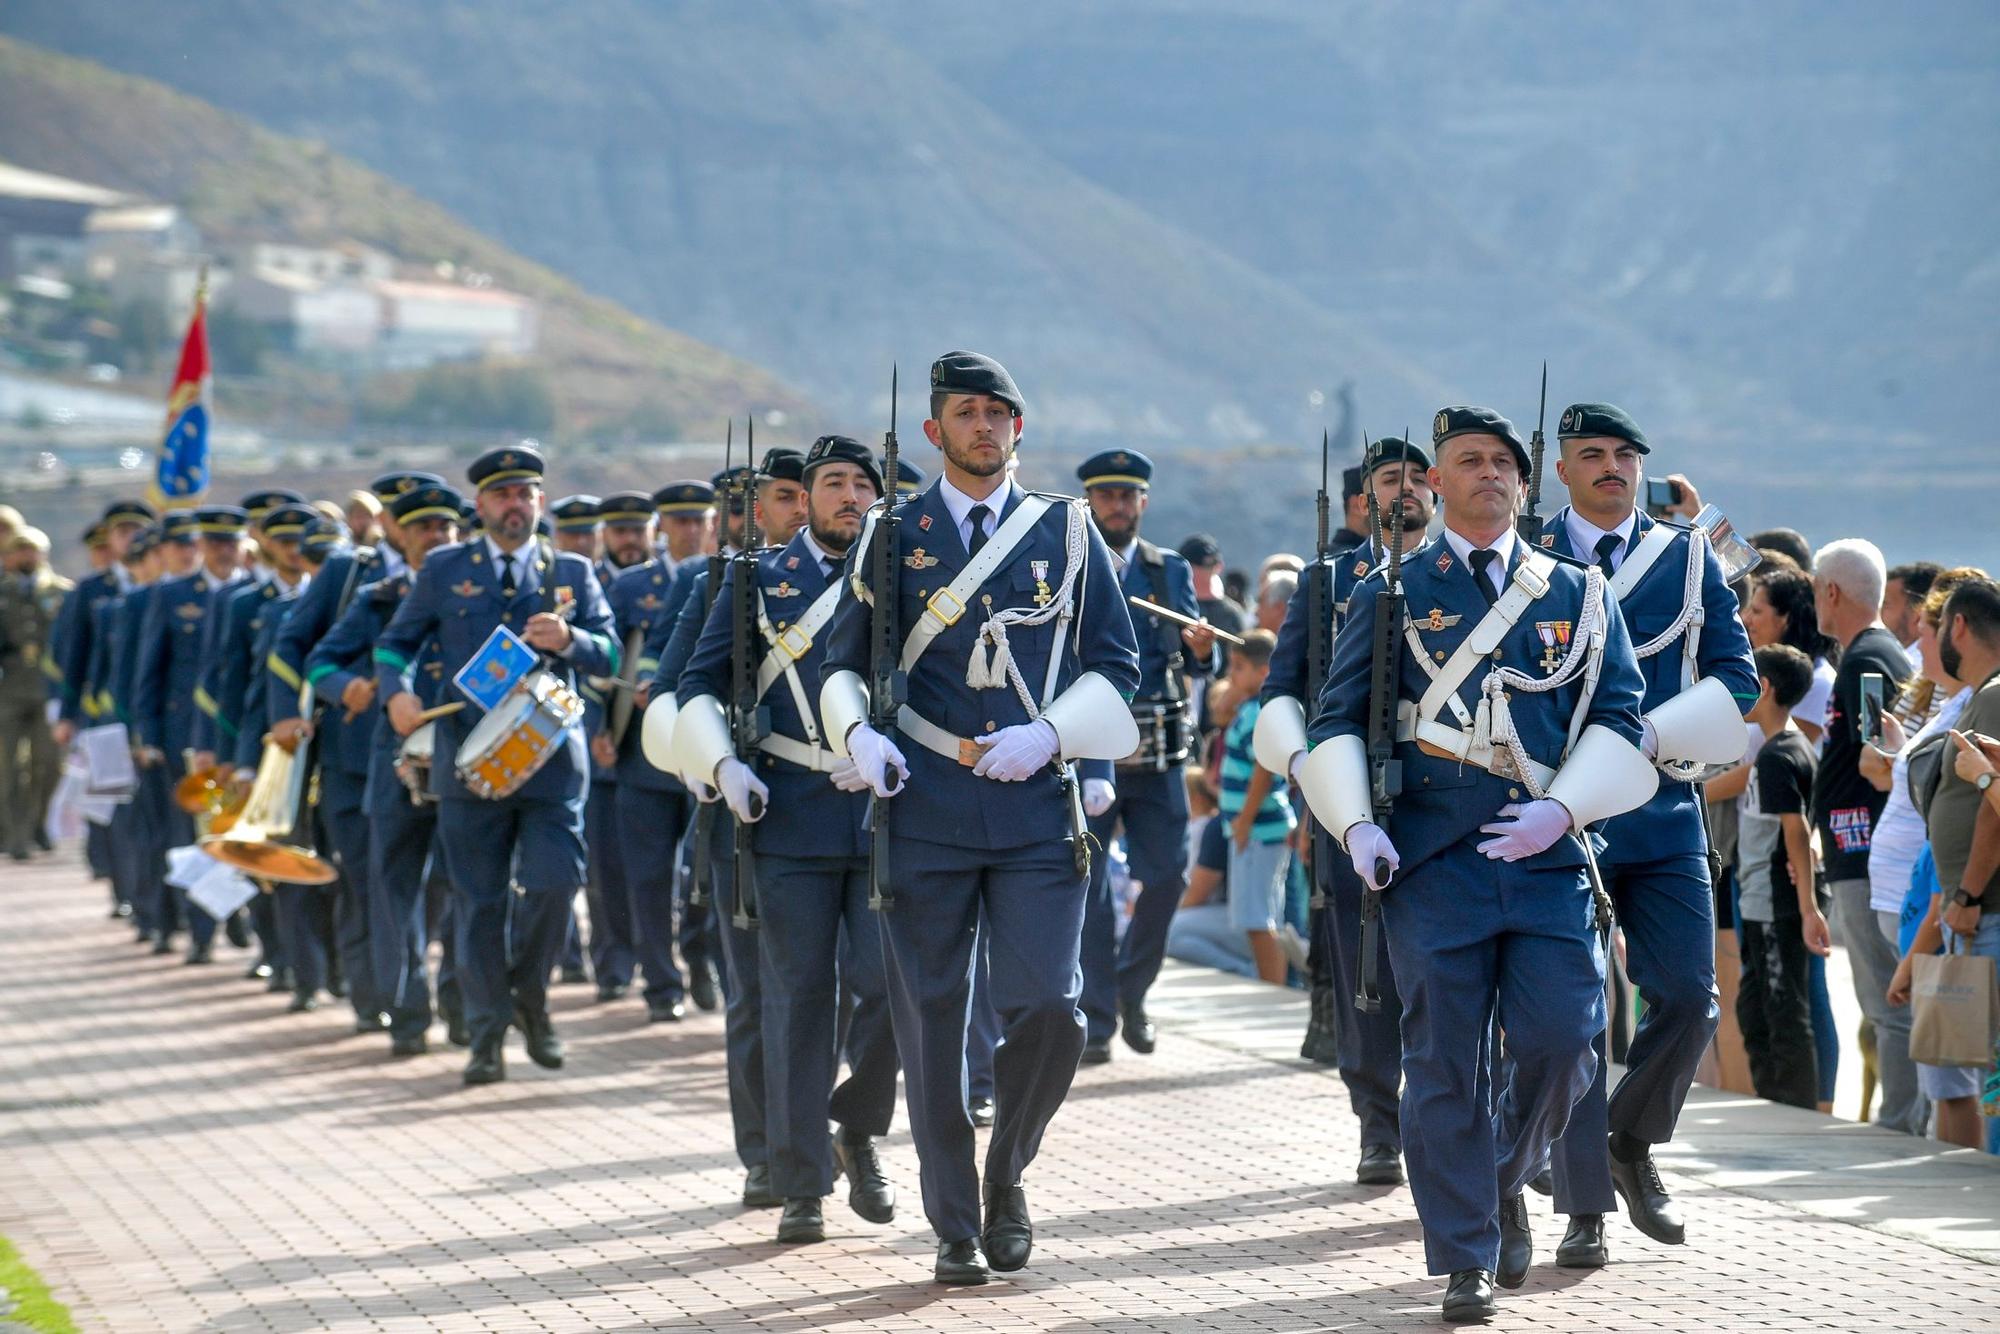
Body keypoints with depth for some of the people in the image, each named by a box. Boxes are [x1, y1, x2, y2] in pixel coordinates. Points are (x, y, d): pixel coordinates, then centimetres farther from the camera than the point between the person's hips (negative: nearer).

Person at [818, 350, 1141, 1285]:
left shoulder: (1067, 530, 7)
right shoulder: (893, 534, 7)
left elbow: (1115, 666, 8)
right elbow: (843, 659, 12)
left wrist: (1048, 734, -9)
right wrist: (858, 734, -8)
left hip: (1038, 810, 0)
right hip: (925, 814, 0)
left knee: (1049, 1011, -9)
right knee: (932, 1022, 2)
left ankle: (1006, 1174, 17)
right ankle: (955, 1227, 13)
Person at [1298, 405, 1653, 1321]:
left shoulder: (1580, 594, 12)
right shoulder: (1389, 593, 9)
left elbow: (1619, 719, 7)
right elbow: (1337, 722, 8)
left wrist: (1562, 809, -9)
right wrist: (1355, 824, -8)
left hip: (1548, 856, 1)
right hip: (1431, 859, -1)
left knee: (1561, 1043, -8)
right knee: (1445, 1063, -2)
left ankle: (1505, 1181, 22)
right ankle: (1467, 1260, 6)